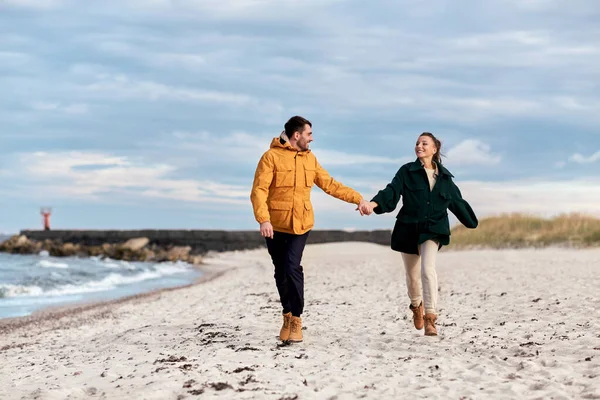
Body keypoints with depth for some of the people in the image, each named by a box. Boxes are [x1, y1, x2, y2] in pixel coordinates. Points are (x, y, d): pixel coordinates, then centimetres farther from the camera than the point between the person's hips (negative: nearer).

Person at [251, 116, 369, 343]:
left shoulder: (310, 159, 9)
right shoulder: (271, 157, -7)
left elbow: (330, 185, 15)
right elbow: (258, 191, -13)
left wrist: (357, 198, 12)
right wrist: (263, 219, -25)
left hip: (300, 224, 2)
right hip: (275, 225, -2)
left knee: (293, 267, -14)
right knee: (281, 272, 7)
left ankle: (296, 319, -5)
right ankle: (288, 315, 25)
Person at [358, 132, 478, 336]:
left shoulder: (445, 176, 5)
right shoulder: (407, 171, -2)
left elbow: (457, 201, 17)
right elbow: (391, 192, -16)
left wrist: (472, 222, 25)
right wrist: (373, 204, -35)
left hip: (433, 229, 0)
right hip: (408, 229, 1)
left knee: (428, 269, -22)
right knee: (412, 274, 13)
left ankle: (430, 318, -22)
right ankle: (416, 305, 44)